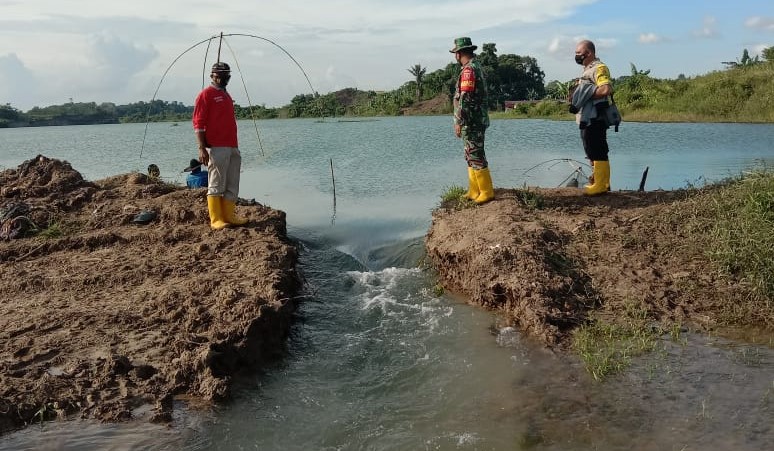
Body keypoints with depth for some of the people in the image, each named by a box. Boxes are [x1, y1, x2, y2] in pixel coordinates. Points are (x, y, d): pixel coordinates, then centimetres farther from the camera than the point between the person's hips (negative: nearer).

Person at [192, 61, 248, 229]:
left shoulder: (227, 95, 21)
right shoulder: (206, 94, -3)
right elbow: (198, 123, -10)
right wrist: (202, 148, -18)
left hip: (232, 148, 8)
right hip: (216, 148, -8)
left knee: (232, 185, 9)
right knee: (216, 185, -5)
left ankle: (229, 216, 16)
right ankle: (216, 220, -1)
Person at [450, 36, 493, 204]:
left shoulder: (468, 70, -16)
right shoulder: (477, 67, 16)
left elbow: (465, 98, -22)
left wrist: (459, 122, -19)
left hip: (471, 122, -10)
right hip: (477, 121, 10)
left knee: (476, 158, -6)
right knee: (471, 157, 14)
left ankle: (487, 192, -2)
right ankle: (474, 192, 19)